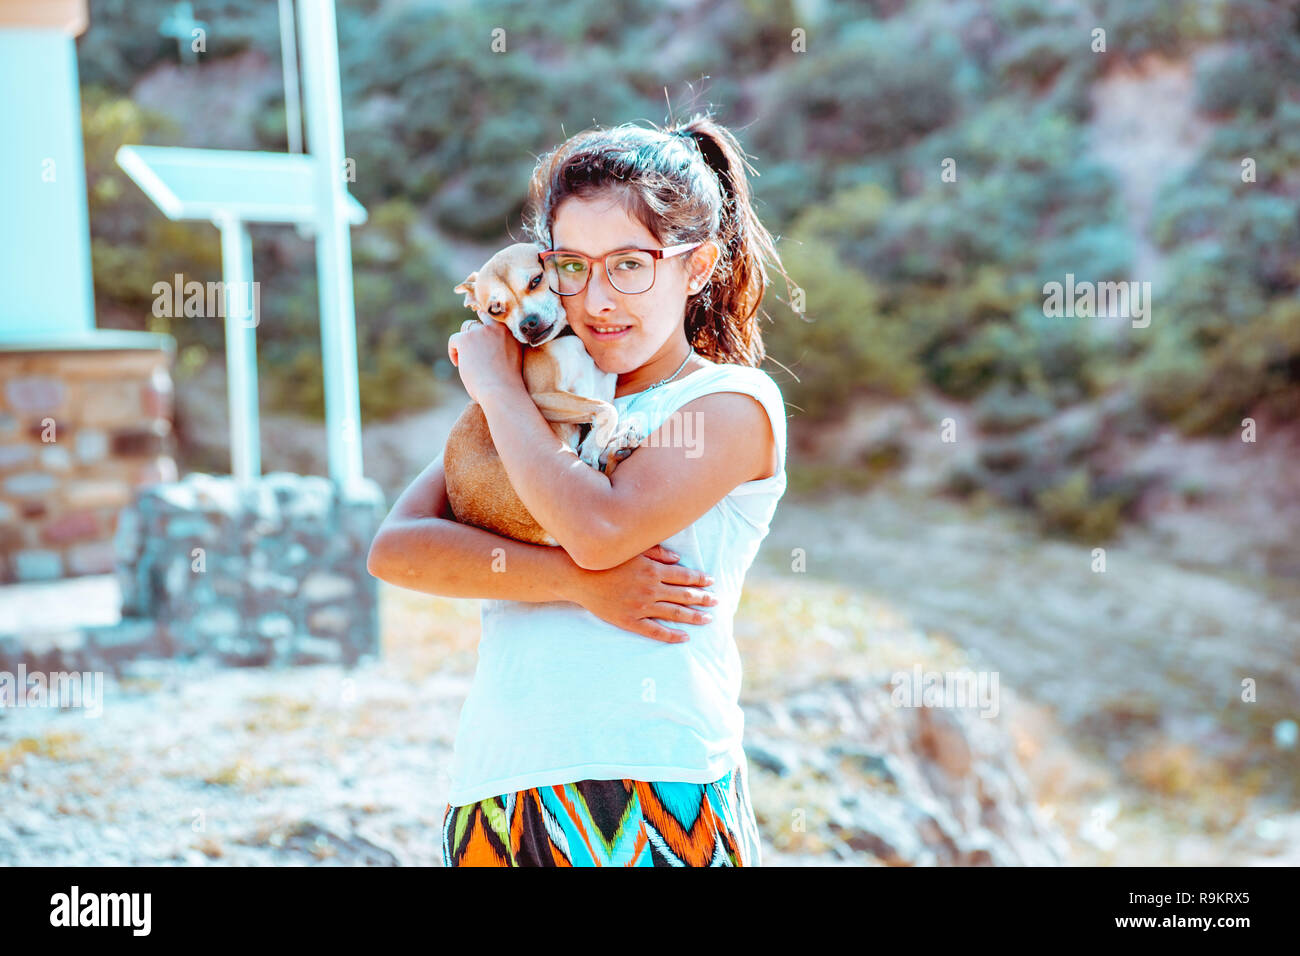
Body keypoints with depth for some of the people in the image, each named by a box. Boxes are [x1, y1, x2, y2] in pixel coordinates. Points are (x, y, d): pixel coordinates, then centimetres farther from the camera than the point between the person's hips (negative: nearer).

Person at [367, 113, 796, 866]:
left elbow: (600, 528, -15)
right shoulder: (539, 397, 16)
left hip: (656, 784, -4)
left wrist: (498, 385, -2)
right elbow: (395, 549, 2)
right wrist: (577, 581, -12)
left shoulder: (732, 403, 2)